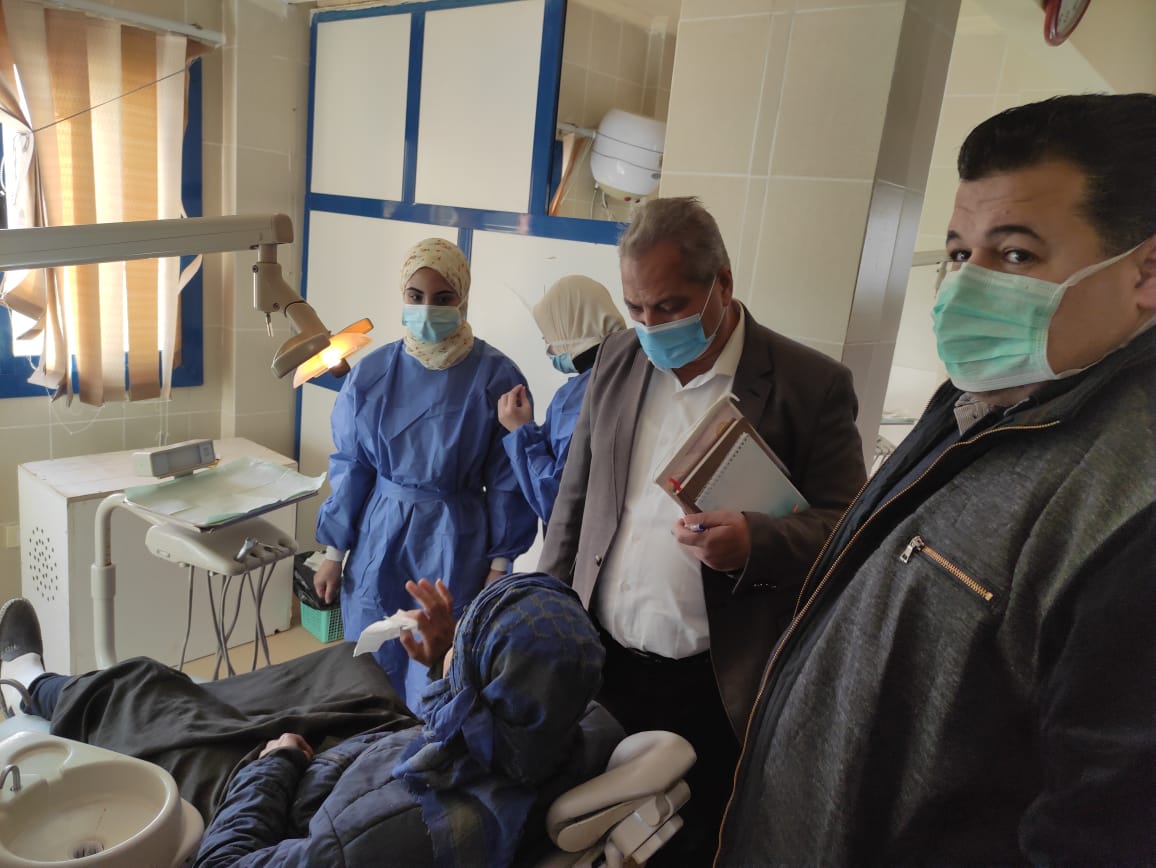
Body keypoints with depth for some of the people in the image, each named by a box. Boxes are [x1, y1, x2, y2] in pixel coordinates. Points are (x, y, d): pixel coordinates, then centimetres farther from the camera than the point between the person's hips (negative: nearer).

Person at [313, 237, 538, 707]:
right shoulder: (372, 373, -3)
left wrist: (500, 564, -5)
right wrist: (333, 552, 6)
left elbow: (507, 480, -7)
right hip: (379, 542, 4)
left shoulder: (496, 377, -12)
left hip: (455, 548, -3)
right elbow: (350, 466, 4)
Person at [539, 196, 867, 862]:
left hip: (717, 688, -3)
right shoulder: (618, 362, 3)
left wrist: (754, 543, -27)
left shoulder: (813, 385, -10)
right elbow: (575, 503, 9)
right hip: (601, 666, 4)